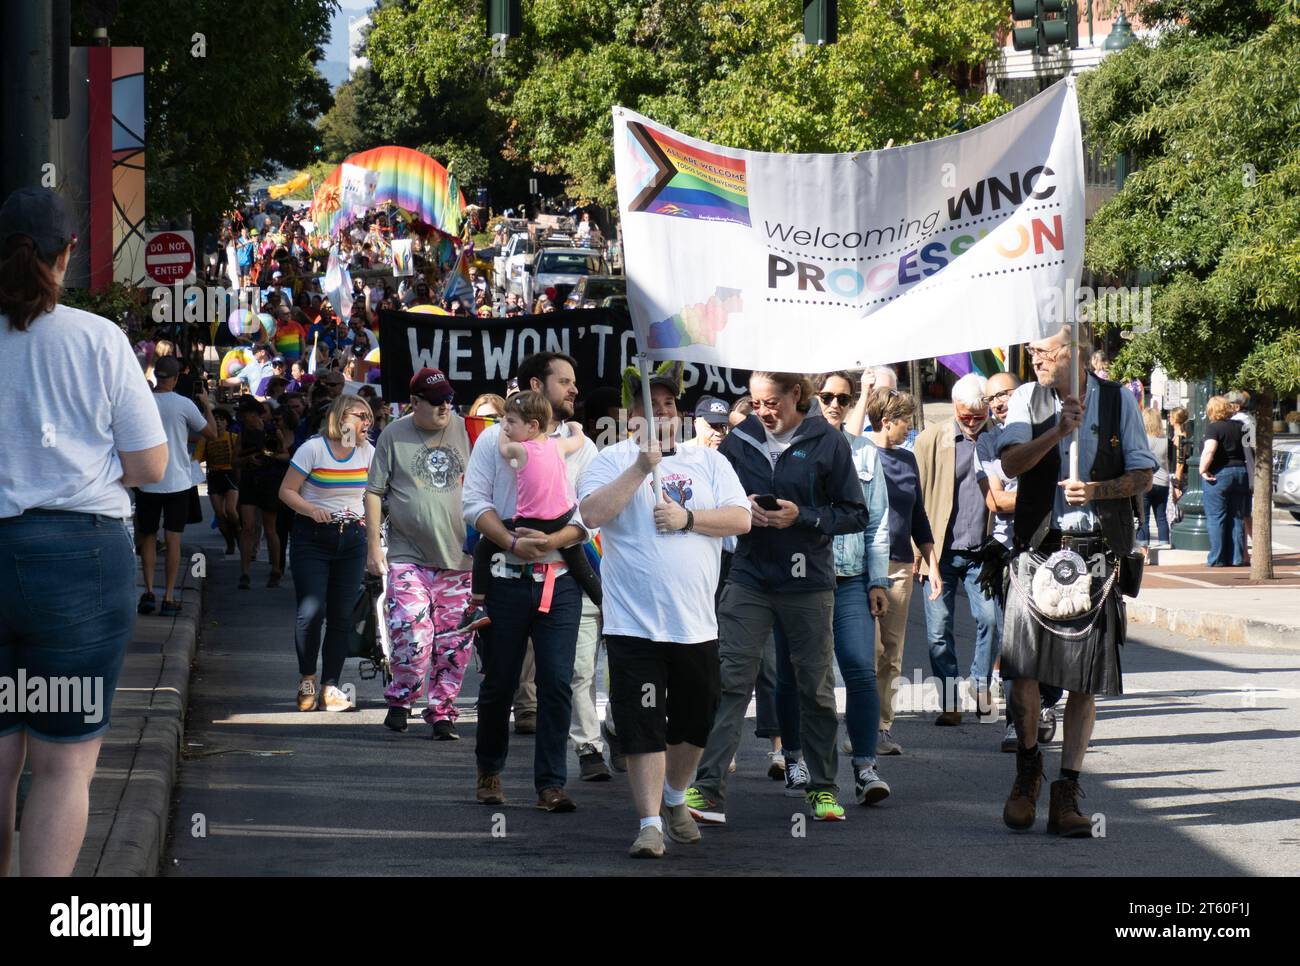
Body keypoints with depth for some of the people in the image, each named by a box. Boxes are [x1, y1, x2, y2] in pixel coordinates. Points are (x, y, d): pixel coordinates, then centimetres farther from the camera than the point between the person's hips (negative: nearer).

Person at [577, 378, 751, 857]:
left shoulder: (709, 461, 10)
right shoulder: (613, 461, 0)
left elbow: (740, 518, 1)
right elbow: (594, 513, -16)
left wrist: (687, 519, -12)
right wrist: (642, 467, -20)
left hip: (697, 624, 3)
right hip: (634, 624, -3)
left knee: (695, 723, 14)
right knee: (642, 727, -6)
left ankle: (674, 800, 37)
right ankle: (650, 824, -2)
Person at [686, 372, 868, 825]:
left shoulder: (827, 444, -3)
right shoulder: (739, 441, 4)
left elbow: (855, 514, -2)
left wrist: (802, 517, -15)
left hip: (808, 582, -1)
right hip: (749, 579, 1)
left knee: (816, 687, 9)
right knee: (729, 682, -8)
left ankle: (822, 787, 23)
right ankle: (708, 790, -12)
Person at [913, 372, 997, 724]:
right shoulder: (931, 440, 2)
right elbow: (915, 496, 3)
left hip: (982, 551, 1)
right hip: (941, 551, 0)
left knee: (990, 619, -9)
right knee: (939, 630, -1)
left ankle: (980, 684, 15)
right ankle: (950, 702, 8)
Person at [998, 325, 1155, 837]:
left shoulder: (1118, 400, 6)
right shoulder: (1027, 398, 7)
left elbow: (1143, 474, 7)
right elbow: (1010, 462, -6)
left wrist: (1096, 490, -11)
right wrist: (1058, 430, -19)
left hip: (1098, 551, 0)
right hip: (1038, 546, 0)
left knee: (1086, 678, 0)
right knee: (1024, 667, -9)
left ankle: (1066, 795, 5)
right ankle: (1027, 770, 14)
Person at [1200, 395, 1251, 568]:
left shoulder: (1214, 427, -11)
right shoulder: (1240, 427, 9)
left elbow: (1209, 450, -25)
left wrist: (1203, 469, -14)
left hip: (1219, 475, -6)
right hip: (1241, 474, 6)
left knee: (1216, 519, 0)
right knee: (1237, 519, 9)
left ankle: (1218, 558, -1)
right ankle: (1237, 558, 8)